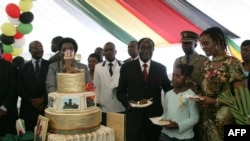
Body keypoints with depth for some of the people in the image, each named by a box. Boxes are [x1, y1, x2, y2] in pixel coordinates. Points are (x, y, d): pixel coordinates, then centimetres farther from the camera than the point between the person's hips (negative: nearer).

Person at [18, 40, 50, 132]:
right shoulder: (23, 68, 12)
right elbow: (20, 89, 5)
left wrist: (44, 99, -10)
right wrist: (31, 101, -6)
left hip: (46, 107, -1)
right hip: (29, 109, 2)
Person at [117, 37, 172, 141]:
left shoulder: (160, 68, 3)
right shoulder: (127, 67, -1)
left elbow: (169, 89, 11)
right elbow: (120, 92, 4)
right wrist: (128, 101, -15)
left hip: (155, 115, 2)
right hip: (134, 116, -1)